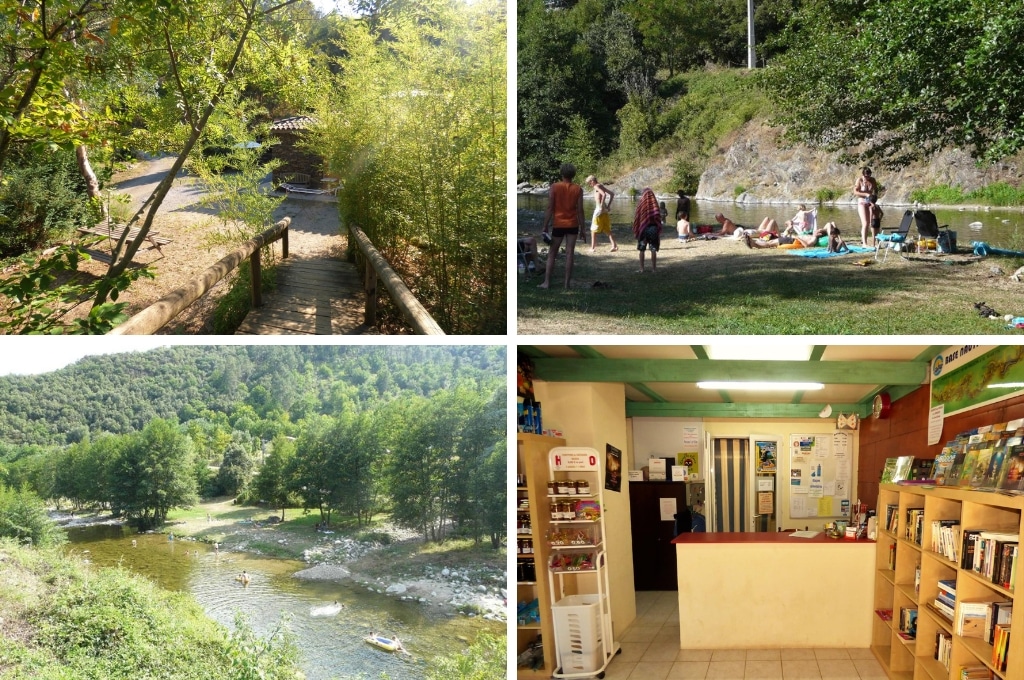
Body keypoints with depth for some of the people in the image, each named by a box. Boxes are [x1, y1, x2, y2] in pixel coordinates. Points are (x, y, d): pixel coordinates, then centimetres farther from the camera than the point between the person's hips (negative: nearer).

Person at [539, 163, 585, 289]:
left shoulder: (554, 187, -6)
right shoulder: (578, 189, -2)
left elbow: (550, 208, -8)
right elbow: (580, 210, -3)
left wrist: (545, 226, -3)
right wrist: (582, 227, 4)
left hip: (558, 225, -1)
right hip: (572, 225, 1)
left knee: (552, 254, 9)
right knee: (569, 254, 3)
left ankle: (547, 282, 5)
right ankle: (567, 284, 1)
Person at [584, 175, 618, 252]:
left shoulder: (597, 186, -8)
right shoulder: (601, 186, 17)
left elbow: (604, 194, -24)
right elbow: (612, 194, 19)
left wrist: (601, 205, -20)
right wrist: (608, 205, 14)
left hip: (599, 209, -8)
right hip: (605, 211, 8)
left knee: (593, 230, 3)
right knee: (607, 230, 9)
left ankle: (593, 247, 5)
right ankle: (614, 245, -2)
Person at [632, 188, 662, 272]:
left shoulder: (641, 204, -6)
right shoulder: (655, 204, -2)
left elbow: (636, 218, -5)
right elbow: (659, 217, 1)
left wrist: (636, 231, 3)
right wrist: (658, 231, 10)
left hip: (643, 229, -1)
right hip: (654, 229, 1)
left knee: (642, 250, 6)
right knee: (653, 250, 5)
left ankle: (641, 268, 4)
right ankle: (654, 268, 5)